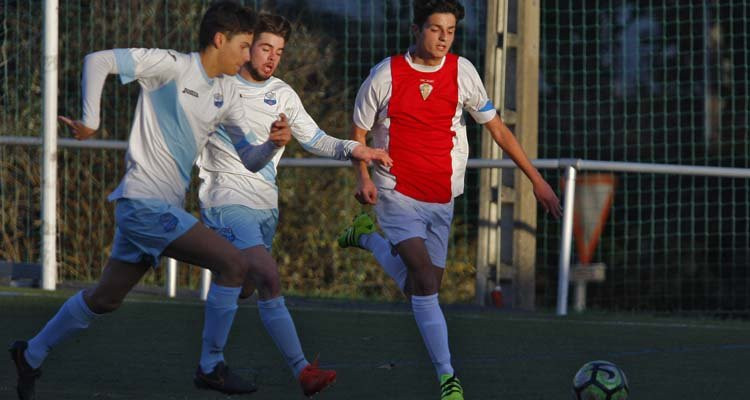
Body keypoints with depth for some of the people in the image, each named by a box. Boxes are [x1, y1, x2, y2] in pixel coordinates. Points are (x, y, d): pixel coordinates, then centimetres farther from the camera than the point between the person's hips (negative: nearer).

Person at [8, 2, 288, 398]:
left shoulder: (225, 94, 12)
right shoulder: (171, 66, -12)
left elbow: (250, 158, 13)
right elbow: (98, 61, -16)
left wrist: (274, 142, -8)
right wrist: (90, 121, -17)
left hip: (163, 207, 9)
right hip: (146, 204, -9)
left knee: (105, 298, 18)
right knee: (234, 263, -15)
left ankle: (31, 355, 33)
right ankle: (212, 368, -7)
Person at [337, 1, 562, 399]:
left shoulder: (462, 72, 0)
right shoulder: (386, 75, -8)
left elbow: (496, 128, 8)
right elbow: (359, 130, 4)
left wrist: (536, 179, 6)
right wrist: (363, 177, -13)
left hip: (441, 201, 4)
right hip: (398, 194, -4)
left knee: (420, 289, 10)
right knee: (426, 280, -20)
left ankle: (368, 236, 36)